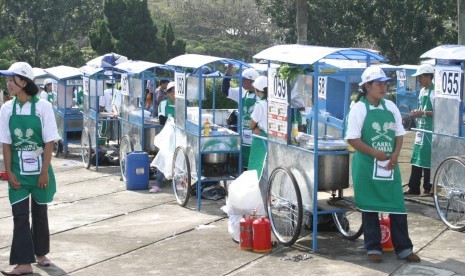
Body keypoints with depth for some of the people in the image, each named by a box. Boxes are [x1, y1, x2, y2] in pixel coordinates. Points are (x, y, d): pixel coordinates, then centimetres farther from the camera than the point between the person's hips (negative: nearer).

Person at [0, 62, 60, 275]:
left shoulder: (42, 107, -8)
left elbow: (49, 142, -7)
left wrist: (45, 172, -11)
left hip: (39, 168, -2)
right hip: (18, 170, 2)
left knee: (39, 212, 12)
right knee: (20, 214, -3)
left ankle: (40, 254, 28)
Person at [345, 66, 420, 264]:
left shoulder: (391, 107, 7)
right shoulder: (359, 108, -7)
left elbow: (399, 133, 11)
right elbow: (352, 139, -11)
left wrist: (395, 154, -6)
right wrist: (375, 153, -16)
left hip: (390, 164, 4)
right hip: (367, 165, -4)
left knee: (397, 206, 4)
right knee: (369, 206, 5)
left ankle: (404, 248, 13)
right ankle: (373, 248, 16)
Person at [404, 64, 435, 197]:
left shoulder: (433, 92, -14)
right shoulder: (422, 91, 13)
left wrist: (423, 113, -21)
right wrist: (417, 112, 5)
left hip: (430, 130, -9)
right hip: (421, 128, 9)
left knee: (427, 160, -4)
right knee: (416, 158, 11)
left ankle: (428, 189, 5)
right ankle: (413, 188, 17)